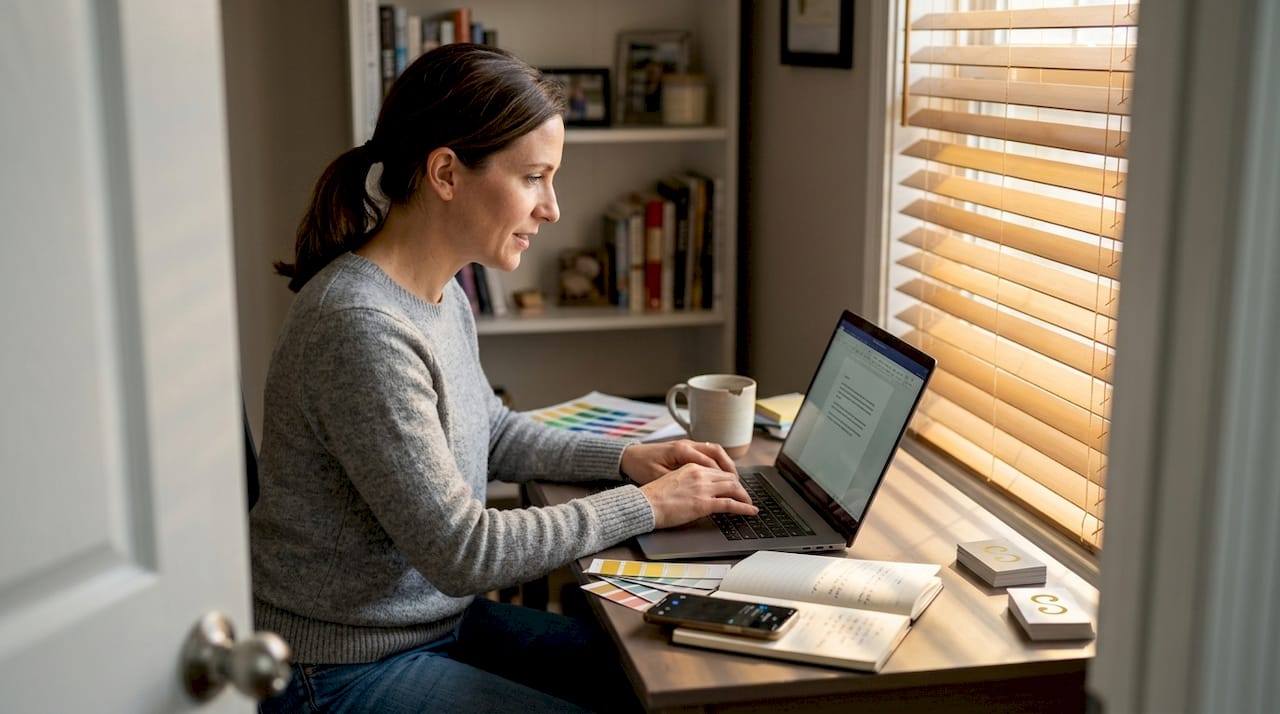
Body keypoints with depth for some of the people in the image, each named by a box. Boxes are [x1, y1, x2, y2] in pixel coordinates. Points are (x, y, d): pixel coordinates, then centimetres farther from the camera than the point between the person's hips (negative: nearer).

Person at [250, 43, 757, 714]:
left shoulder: (443, 294, 1)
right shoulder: (362, 329, -28)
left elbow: (490, 431, 18)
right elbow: (461, 551, -25)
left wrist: (626, 457, 4)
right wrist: (645, 505, -16)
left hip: (441, 620, 9)